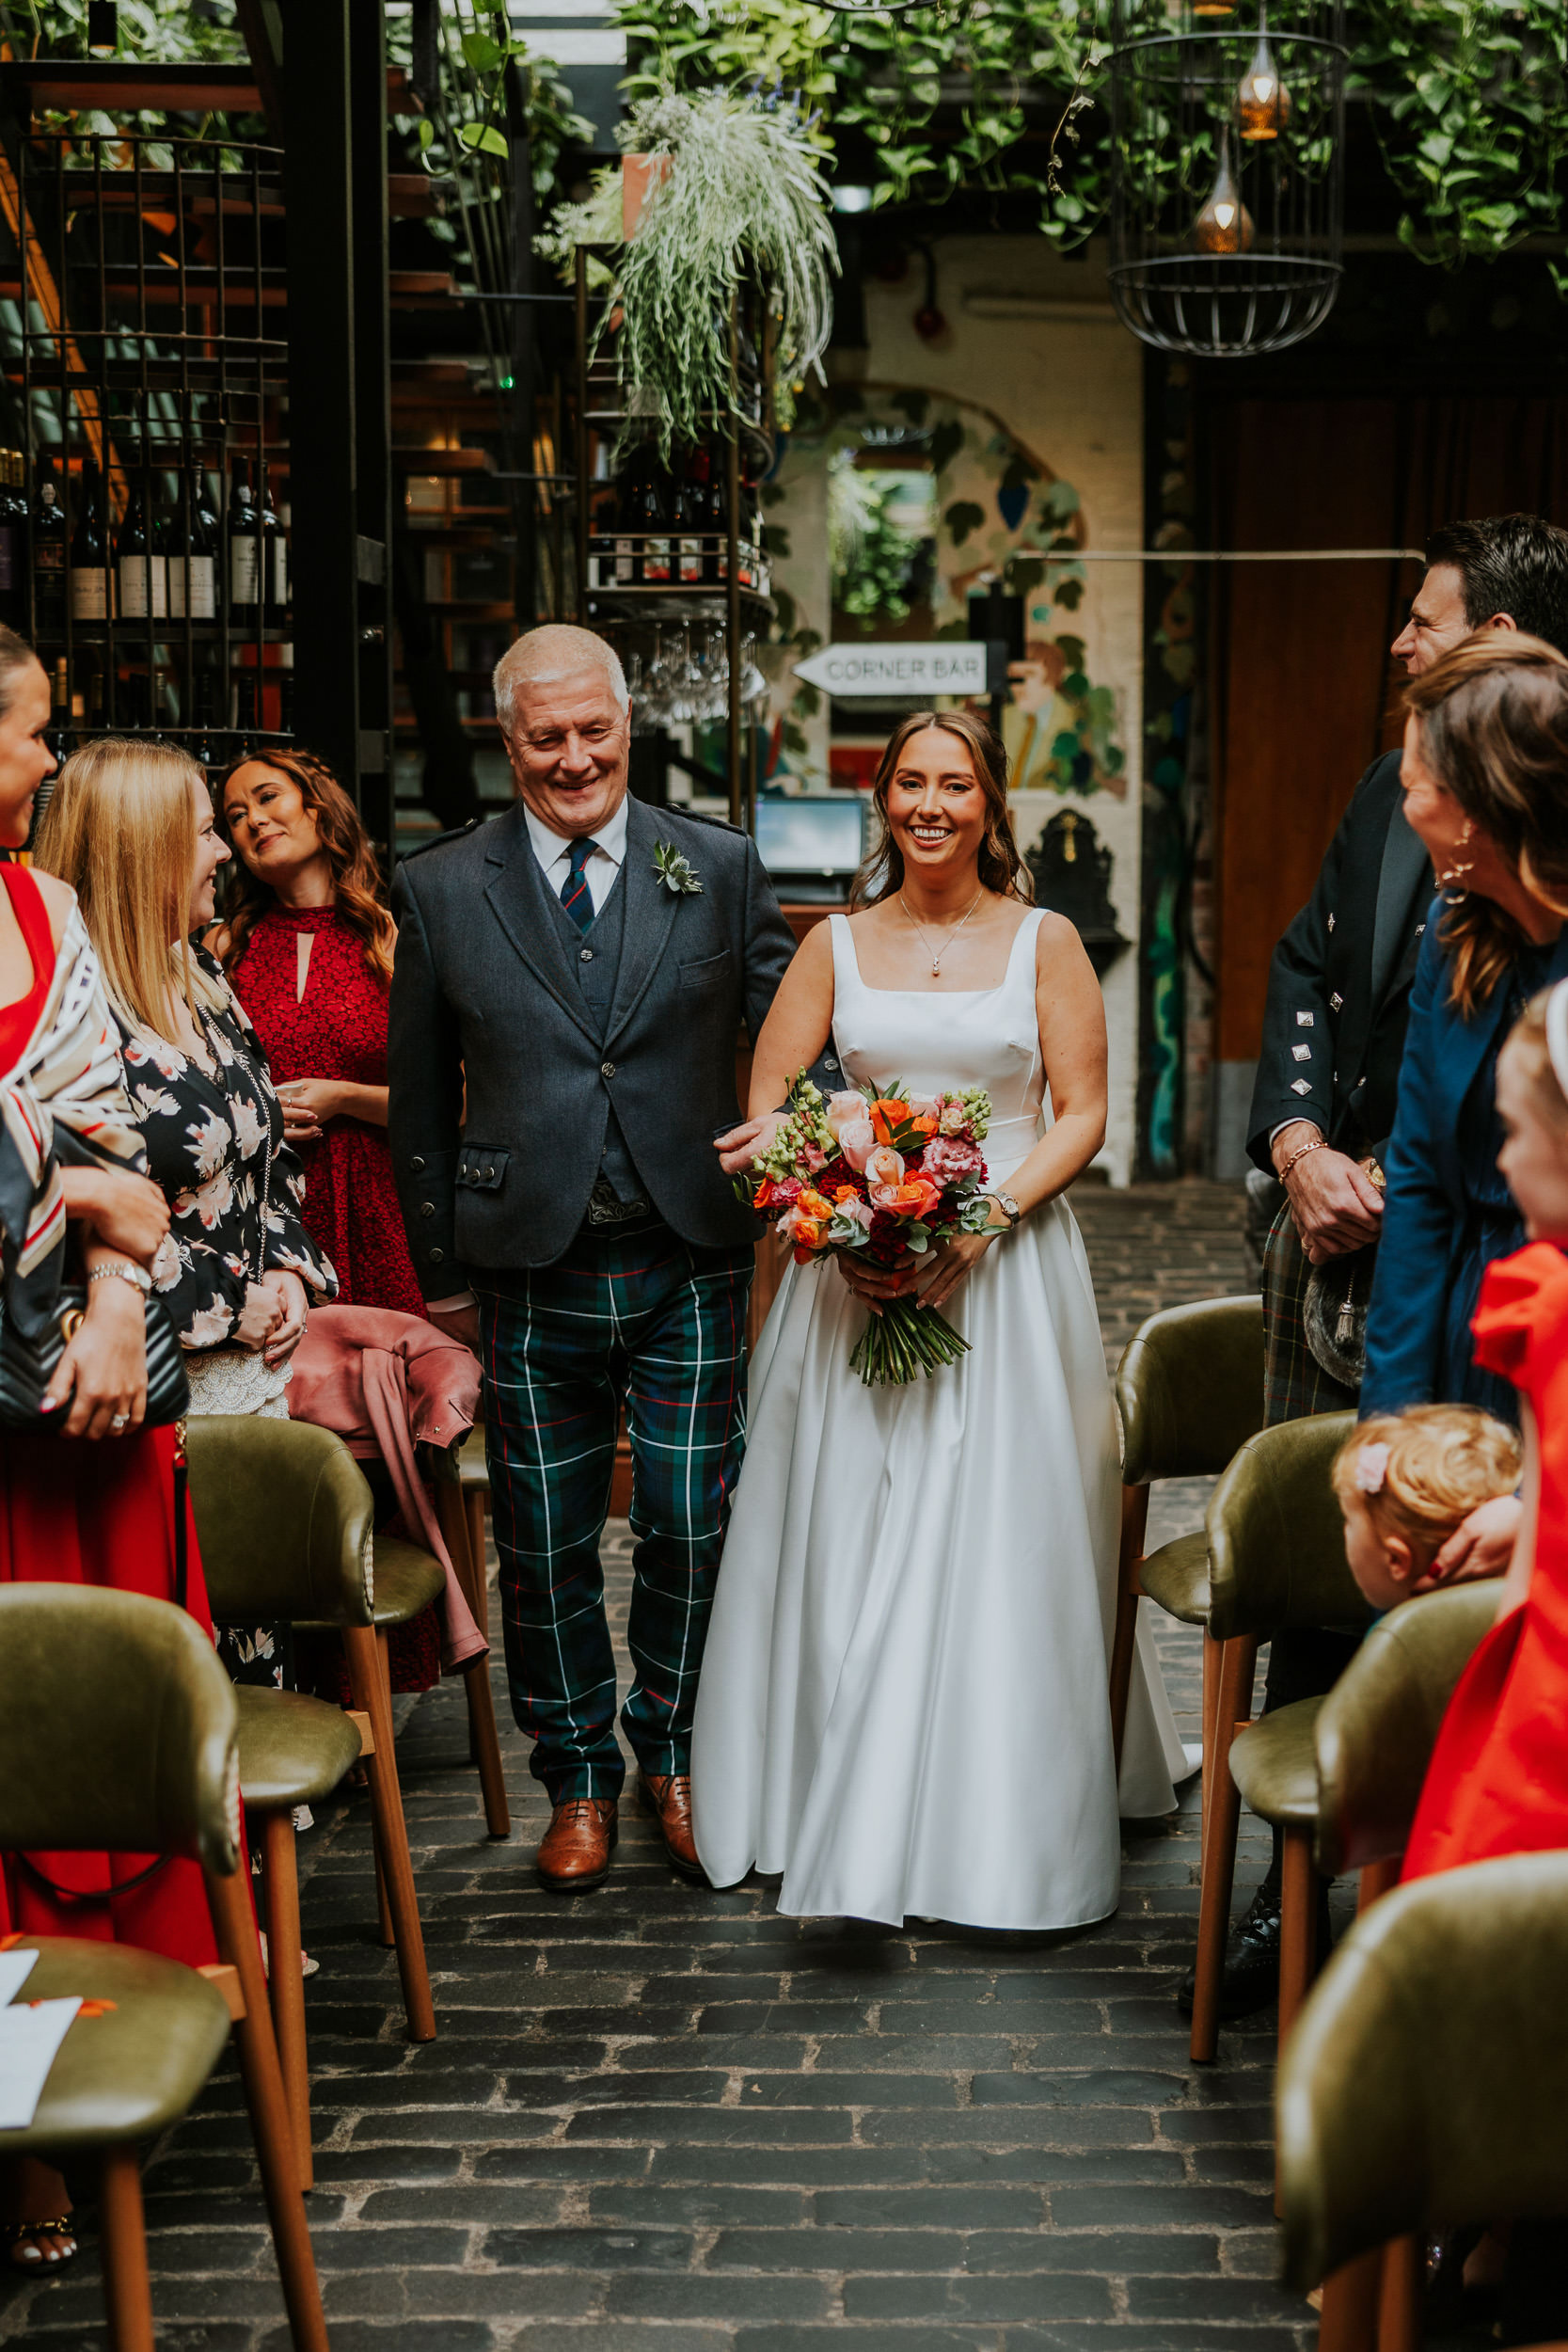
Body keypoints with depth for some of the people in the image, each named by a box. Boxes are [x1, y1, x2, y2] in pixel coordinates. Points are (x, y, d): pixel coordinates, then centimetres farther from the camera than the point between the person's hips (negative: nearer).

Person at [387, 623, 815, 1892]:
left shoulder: (721, 866, 2)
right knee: (546, 1548, 9)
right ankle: (580, 1779, 29)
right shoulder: (440, 888, 3)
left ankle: (677, 1760, 29)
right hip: (531, 1275, 0)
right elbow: (422, 1099, 7)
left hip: (692, 1268, 0)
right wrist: (442, 1273, 9)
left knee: (694, 1535, 6)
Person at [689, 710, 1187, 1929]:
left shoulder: (1045, 940, 3)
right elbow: (764, 1107, 5)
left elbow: (1083, 1112, -1)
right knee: (850, 1533, 4)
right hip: (857, 1268, 2)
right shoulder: (834, 946, 7)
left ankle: (1002, 1821, 10)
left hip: (1008, 1265, -1)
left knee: (1000, 1532, -2)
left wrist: (987, 1220, -15)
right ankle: (848, 1808, 17)